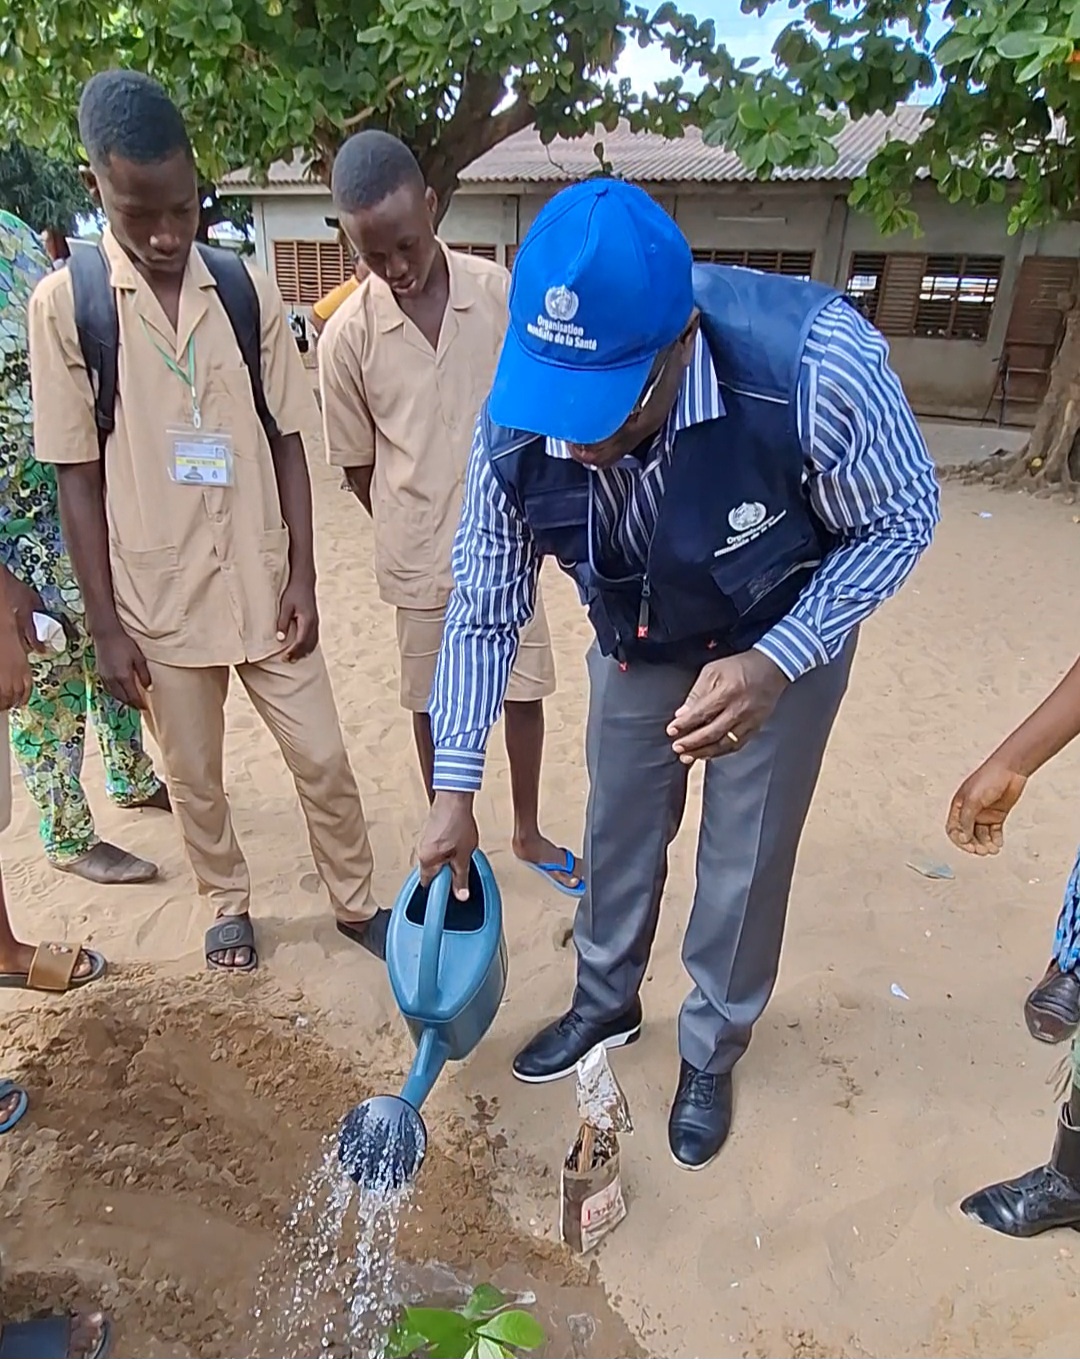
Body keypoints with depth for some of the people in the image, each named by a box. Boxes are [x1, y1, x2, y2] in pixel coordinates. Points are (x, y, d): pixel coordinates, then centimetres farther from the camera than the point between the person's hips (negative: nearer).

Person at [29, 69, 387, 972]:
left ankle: (357, 902, 32)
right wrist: (106, 624, -6)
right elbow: (77, 476, -4)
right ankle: (230, 905, 40)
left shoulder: (248, 289, -1)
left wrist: (302, 575, -4)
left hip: (262, 584, 1)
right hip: (158, 595, -1)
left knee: (322, 759, 9)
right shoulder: (64, 303, -6)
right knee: (195, 777, 15)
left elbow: (287, 443, 2)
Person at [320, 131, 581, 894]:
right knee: (435, 705, 13)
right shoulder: (348, 335, -11)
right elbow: (356, 462, -1)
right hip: (420, 557, -1)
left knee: (524, 692, 12)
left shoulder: (499, 292, -6)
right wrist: (416, 530, 4)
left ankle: (528, 832, 35)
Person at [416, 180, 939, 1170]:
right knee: (619, 830, 16)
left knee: (745, 865, 8)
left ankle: (712, 1053, 37)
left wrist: (773, 663, -33)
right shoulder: (519, 426, -28)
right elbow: (485, 611, -13)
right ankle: (607, 1003, 45)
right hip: (638, 645, 3)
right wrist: (455, 791, -9)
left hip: (783, 643, -2)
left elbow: (902, 517, -19)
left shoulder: (815, 361, -39)